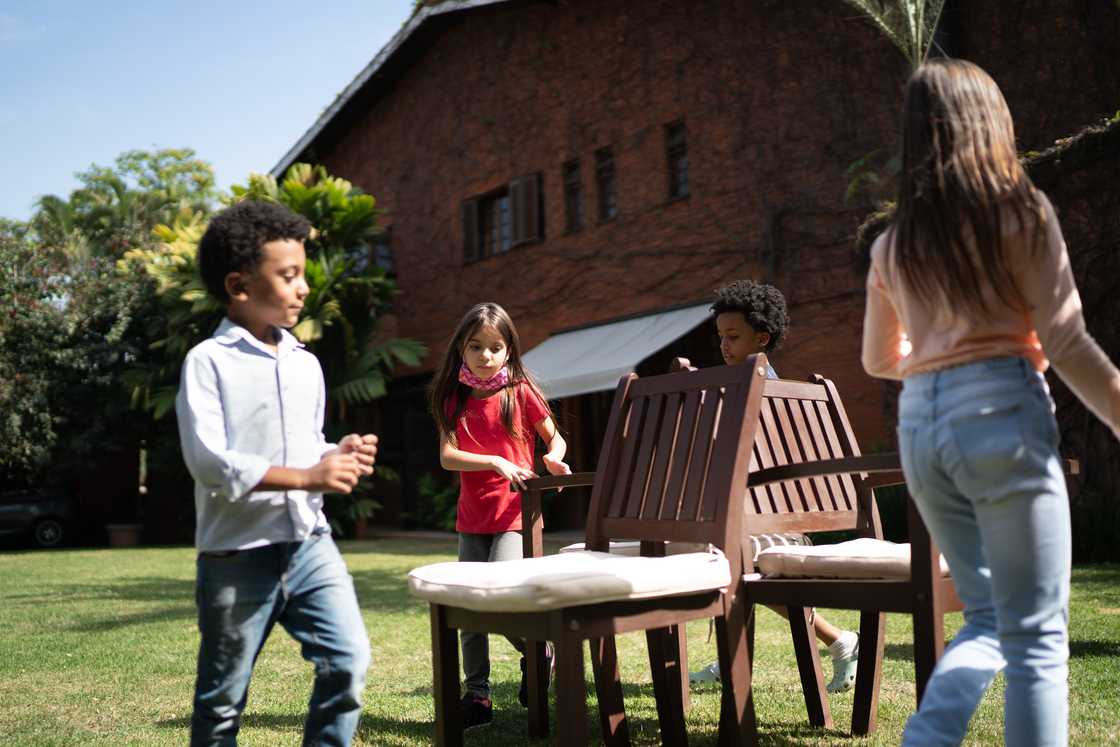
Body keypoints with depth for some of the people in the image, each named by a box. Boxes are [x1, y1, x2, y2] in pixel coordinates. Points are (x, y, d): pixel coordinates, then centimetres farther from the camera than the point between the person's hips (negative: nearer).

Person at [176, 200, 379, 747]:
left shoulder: (306, 365, 11)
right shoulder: (208, 361, -8)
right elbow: (208, 461, -18)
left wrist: (339, 456, -3)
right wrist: (306, 477, -21)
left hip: (311, 542, 5)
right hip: (237, 554, -5)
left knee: (348, 663, -6)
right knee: (223, 699, 8)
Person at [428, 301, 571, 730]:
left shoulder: (520, 392, -3)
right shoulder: (454, 399, 4)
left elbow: (554, 439, 7)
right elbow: (447, 456, -7)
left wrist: (553, 458, -16)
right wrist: (495, 462, -20)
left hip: (515, 515, -4)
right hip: (472, 519, 4)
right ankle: (477, 695, 18)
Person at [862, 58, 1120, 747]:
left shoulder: (893, 244, 13)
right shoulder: (1020, 212, -2)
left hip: (919, 427, 6)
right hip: (1001, 414, -5)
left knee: (989, 620, 17)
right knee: (1036, 636, 1)